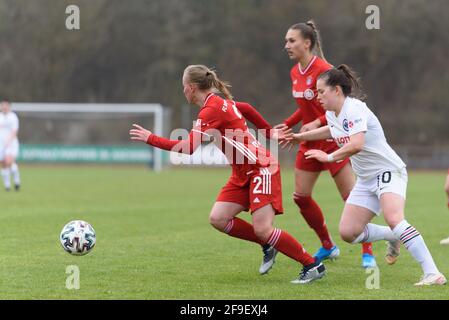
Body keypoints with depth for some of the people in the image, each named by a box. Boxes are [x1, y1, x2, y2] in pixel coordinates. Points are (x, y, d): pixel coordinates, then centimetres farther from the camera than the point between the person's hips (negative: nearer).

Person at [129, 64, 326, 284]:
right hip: (243, 173, 9)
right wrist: (268, 131, 39)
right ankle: (268, 246, 10)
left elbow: (189, 147, -25)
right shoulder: (220, 102, 10)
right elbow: (245, 108, 29)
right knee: (218, 218, -3)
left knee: (262, 229, -16)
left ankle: (313, 266, -6)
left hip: (261, 168, -9)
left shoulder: (212, 110, -18)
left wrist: (151, 139, -19)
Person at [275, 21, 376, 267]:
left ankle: (367, 253, 2)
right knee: (301, 196, 6)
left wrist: (318, 123, -28)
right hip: (310, 142, 8)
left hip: (332, 140, -8)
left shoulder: (323, 70, -19)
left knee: (350, 197, -7)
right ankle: (328, 247, 22)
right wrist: (287, 125, 8)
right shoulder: (295, 73, 6)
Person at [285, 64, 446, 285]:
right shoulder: (331, 114, 9)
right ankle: (394, 237, 24)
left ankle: (432, 273, -35)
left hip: (388, 171, -9)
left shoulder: (355, 109, -19)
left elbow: (356, 144, -34)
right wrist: (301, 136, 37)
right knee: (348, 232, 0)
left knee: (393, 219, -32)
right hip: (366, 180, 9)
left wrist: (329, 157, -22)